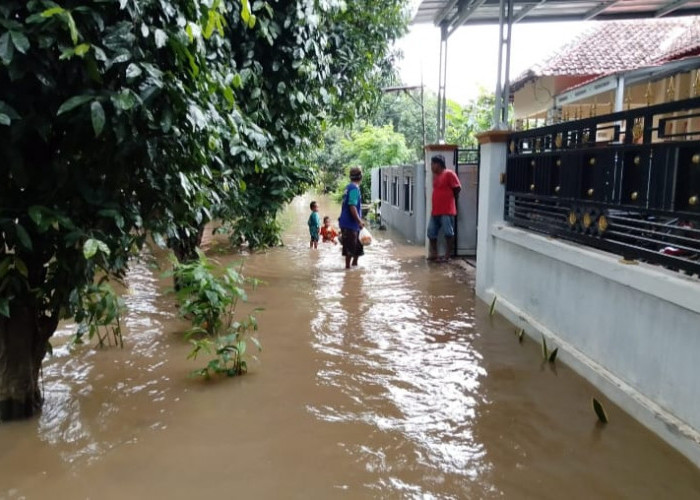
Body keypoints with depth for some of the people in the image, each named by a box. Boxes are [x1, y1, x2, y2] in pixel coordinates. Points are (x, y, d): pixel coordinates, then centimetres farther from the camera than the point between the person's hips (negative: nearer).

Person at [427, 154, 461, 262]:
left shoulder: (449, 174, -10)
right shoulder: (435, 175, 14)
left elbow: (457, 188, -8)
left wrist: (449, 197, 3)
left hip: (447, 210, -8)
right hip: (435, 210, 8)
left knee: (448, 233, -1)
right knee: (431, 233, 9)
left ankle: (447, 256, 5)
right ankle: (434, 254, 19)